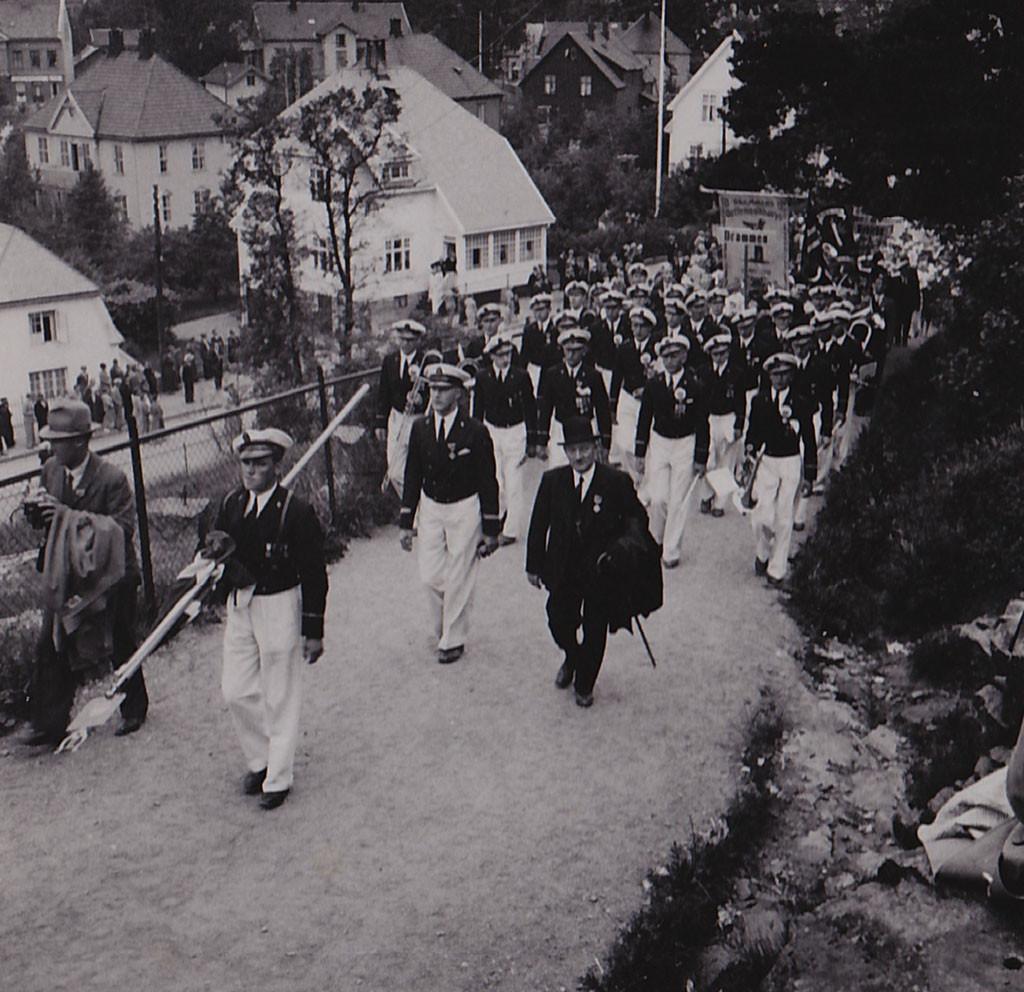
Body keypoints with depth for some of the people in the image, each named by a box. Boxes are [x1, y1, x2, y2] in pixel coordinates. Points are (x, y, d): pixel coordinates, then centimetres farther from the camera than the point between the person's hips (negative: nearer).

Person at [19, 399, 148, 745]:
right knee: (51, 645, -1)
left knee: (121, 648, 11)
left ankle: (134, 709, 32)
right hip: (66, 573, 5)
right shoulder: (51, 469, -1)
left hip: (110, 578, -5)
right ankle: (49, 724, 7)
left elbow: (123, 528, -27)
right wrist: (37, 507, -16)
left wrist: (68, 515, -32)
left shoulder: (111, 478, -20)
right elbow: (45, 519, 10)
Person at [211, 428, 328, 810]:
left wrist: (314, 631, -9)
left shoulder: (297, 510, -14)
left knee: (280, 698, 4)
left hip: (279, 605, -5)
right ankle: (260, 760, 31)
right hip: (239, 604, 6)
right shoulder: (231, 504, 2)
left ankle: (278, 778, 18)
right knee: (235, 692, 9)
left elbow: (314, 574, -10)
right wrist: (230, 565, -10)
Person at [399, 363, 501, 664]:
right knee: (431, 577, 4)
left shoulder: (475, 431, -12)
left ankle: (453, 640, 16)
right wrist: (406, 523, 4)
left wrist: (491, 529, -6)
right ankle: (443, 629, 28)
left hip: (464, 510, -4)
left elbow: (488, 482, -7)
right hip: (431, 508, 4)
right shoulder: (420, 428, 0)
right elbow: (412, 476, 6)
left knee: (459, 580, 1)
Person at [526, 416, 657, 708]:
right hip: (563, 572, 2)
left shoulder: (617, 482, -11)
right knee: (559, 624, 11)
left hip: (601, 572, -2)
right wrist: (534, 566, 5)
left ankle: (584, 685, 33)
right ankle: (572, 659, 46)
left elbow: (637, 519, 0)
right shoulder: (552, 480, -4)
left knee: (594, 632, 10)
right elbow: (538, 525, 3)